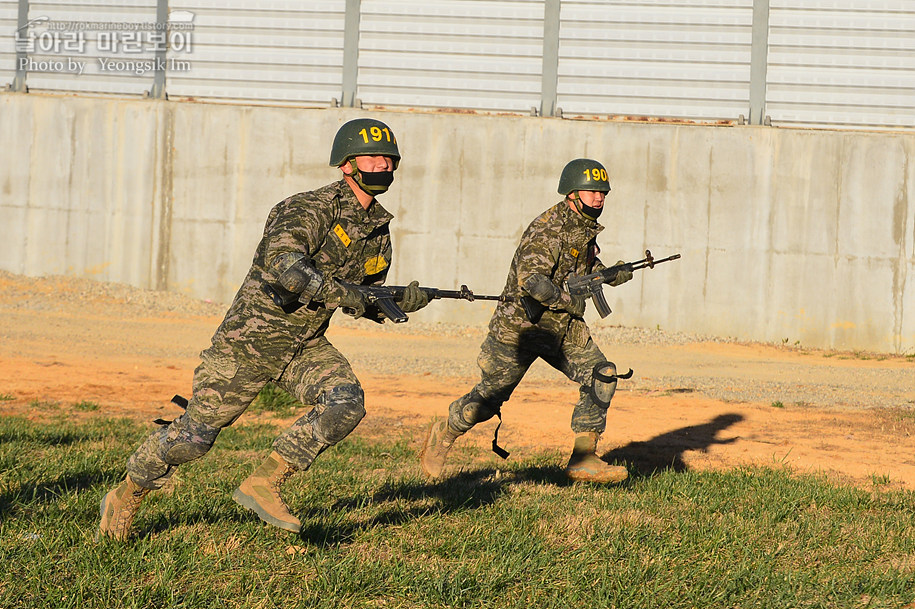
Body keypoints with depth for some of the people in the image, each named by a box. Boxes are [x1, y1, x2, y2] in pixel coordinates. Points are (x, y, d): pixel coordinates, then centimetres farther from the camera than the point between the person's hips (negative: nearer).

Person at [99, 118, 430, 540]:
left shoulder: (379, 230, 4)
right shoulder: (311, 209, -20)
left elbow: (366, 298, 14)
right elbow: (283, 263, -37)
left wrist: (401, 302, -6)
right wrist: (338, 292, -42)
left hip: (306, 346, 6)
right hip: (251, 338, -6)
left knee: (346, 402, -21)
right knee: (197, 431, -2)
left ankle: (263, 485, -10)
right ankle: (125, 498, 21)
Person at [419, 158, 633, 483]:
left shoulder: (586, 227, 6)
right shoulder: (548, 228, -22)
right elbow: (531, 280, -33)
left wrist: (610, 274, 4)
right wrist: (569, 302, -23)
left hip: (563, 328, 7)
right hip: (519, 327, -7)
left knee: (601, 375, -11)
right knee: (488, 399, 5)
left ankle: (583, 459, -8)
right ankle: (444, 432, 33)